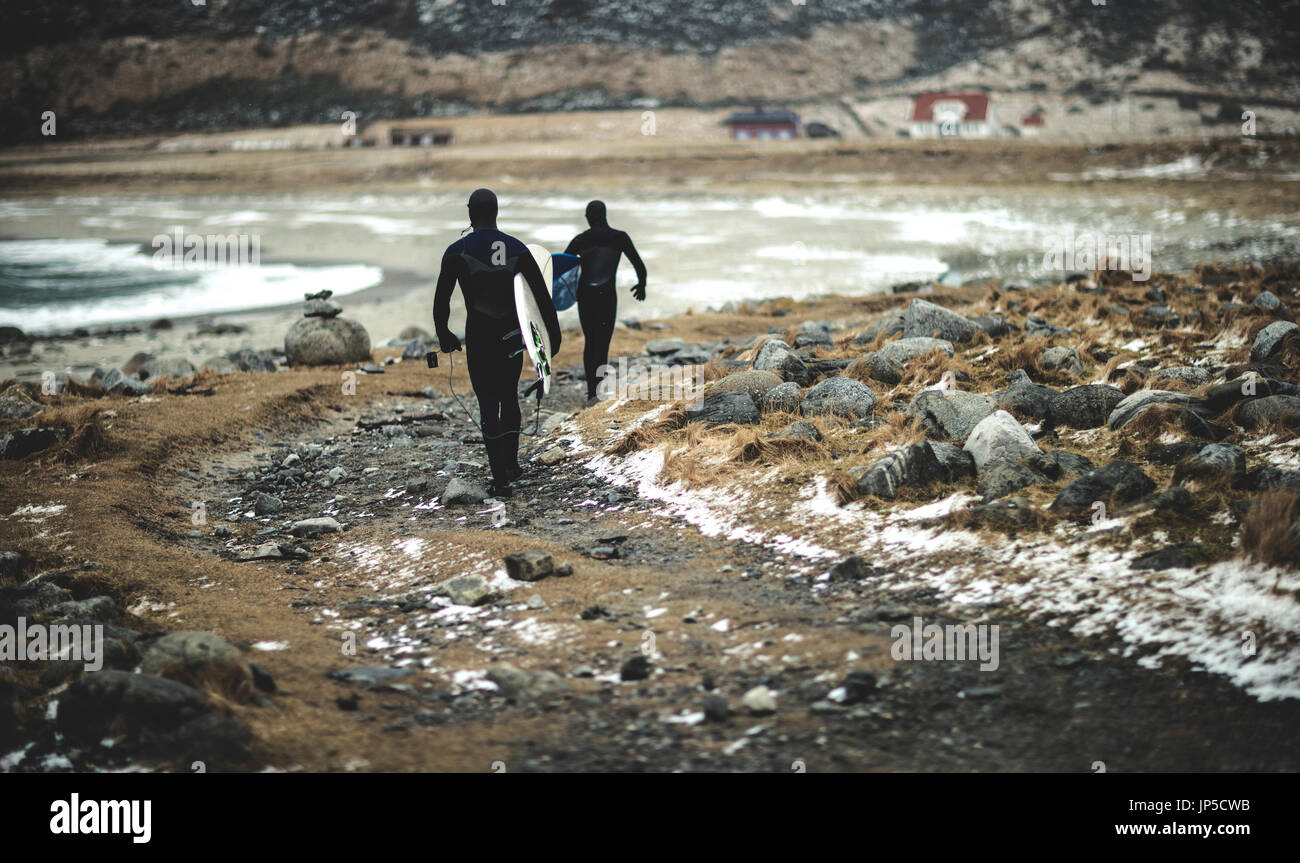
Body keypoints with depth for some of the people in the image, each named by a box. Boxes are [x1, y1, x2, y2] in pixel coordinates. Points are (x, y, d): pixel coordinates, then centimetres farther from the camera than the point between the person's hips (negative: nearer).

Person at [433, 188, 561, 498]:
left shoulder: (457, 251, -7)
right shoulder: (517, 248, 0)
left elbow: (441, 300, -5)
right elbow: (542, 295, 0)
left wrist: (444, 336, 8)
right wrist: (554, 334, 6)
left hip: (478, 338, -2)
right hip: (512, 337, 3)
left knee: (488, 405, 1)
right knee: (510, 397, 22)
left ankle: (501, 480, -5)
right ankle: (511, 463, 26)